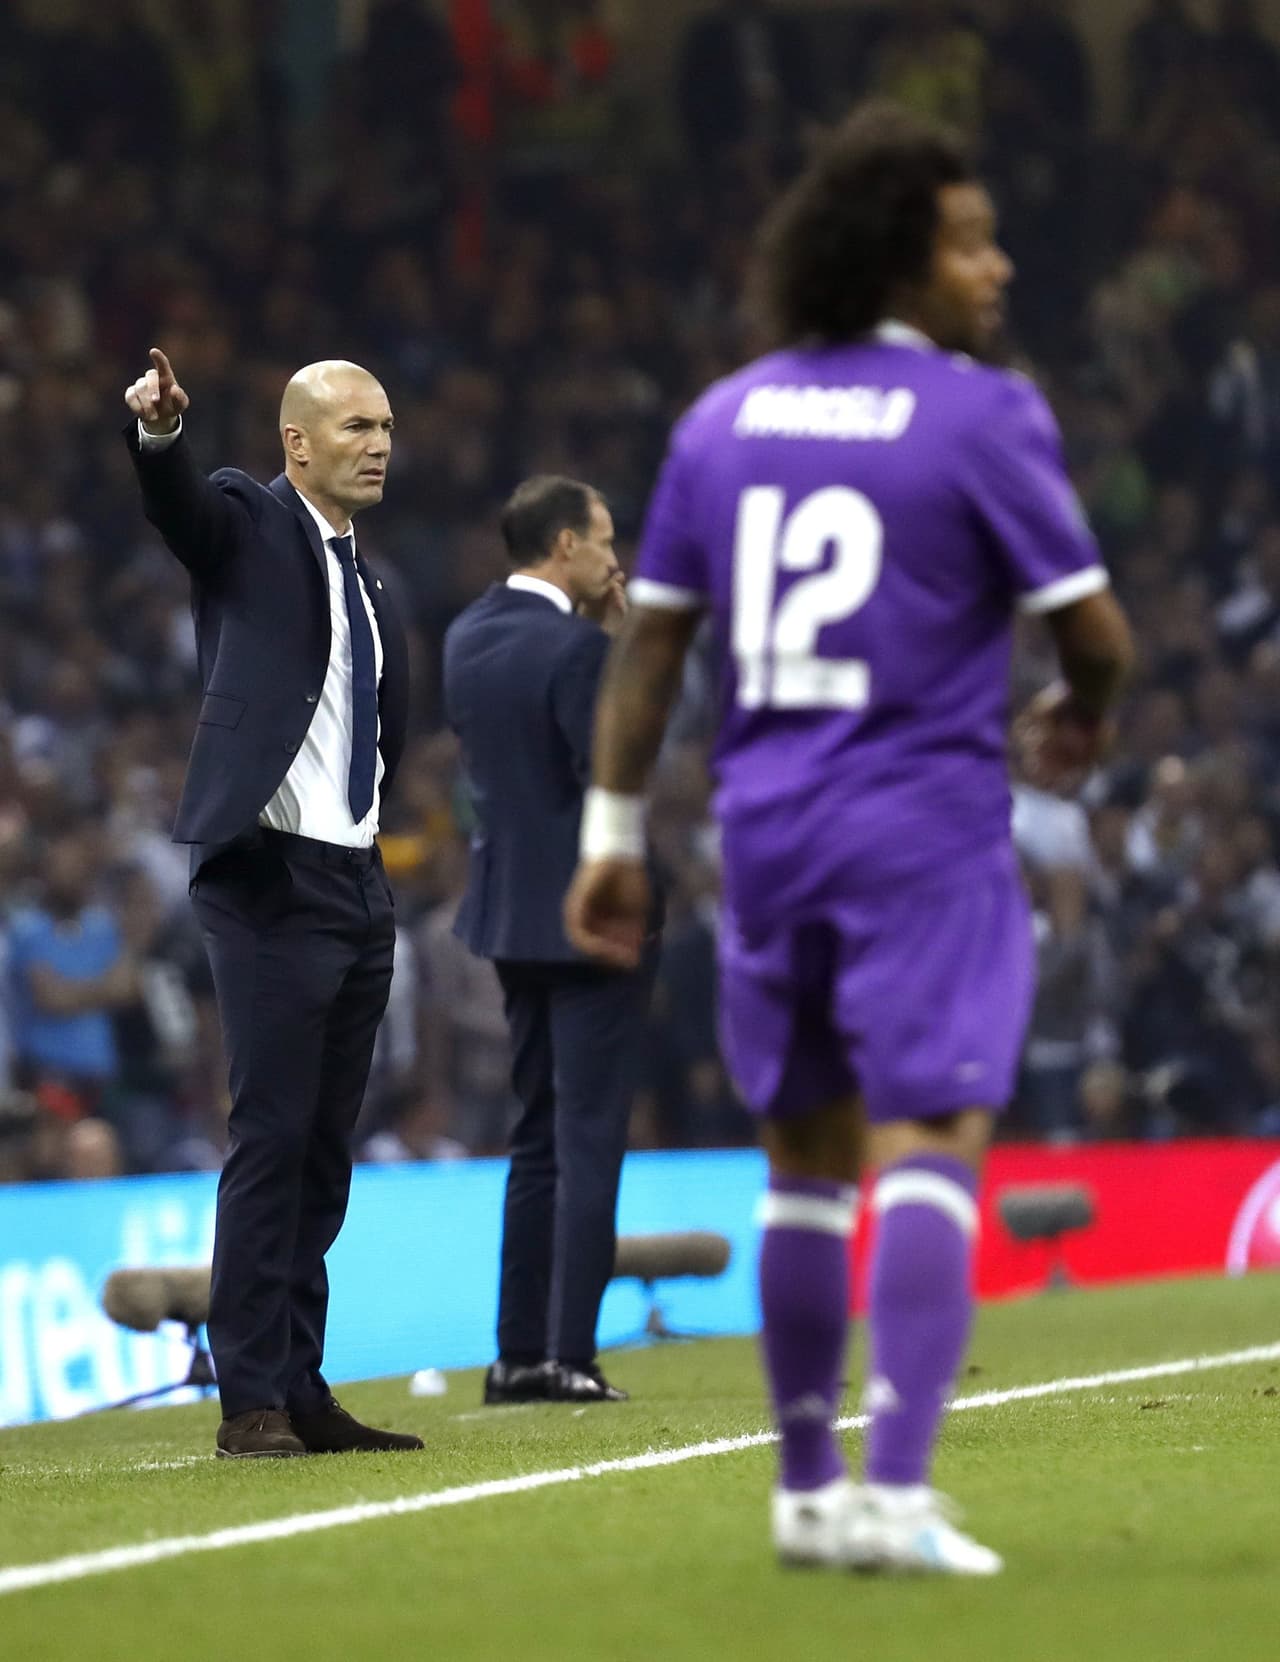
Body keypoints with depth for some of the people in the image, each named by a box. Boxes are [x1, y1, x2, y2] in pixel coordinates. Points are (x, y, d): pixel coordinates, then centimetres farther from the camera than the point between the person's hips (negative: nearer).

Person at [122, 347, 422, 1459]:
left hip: (357, 888, 7)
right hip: (270, 879, -7)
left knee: (326, 1151, 8)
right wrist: (160, 431, -45)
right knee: (270, 1139, -10)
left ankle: (301, 1390, 12)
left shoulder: (371, 590, 19)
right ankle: (250, 1402, -9)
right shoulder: (248, 525, -2)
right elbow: (179, 502, -24)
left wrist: (370, 859, 13)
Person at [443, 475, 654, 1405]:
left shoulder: (468, 638, 7)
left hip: (512, 909, 8)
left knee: (539, 1138, 15)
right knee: (589, 1142, -4)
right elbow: (615, 777, -21)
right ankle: (571, 1357, -6)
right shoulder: (576, 649, -18)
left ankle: (519, 1354, 15)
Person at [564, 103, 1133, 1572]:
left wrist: (612, 832, 12)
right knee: (928, 1145, -9)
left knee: (805, 1156, 16)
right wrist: (1079, 722, 16)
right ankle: (894, 1490, -21)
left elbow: (647, 638, 9)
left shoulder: (723, 417, 9)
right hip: (924, 826, -6)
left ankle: (809, 1488, 22)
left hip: (767, 828, 6)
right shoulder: (982, 415, -7)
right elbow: (1095, 634, -6)